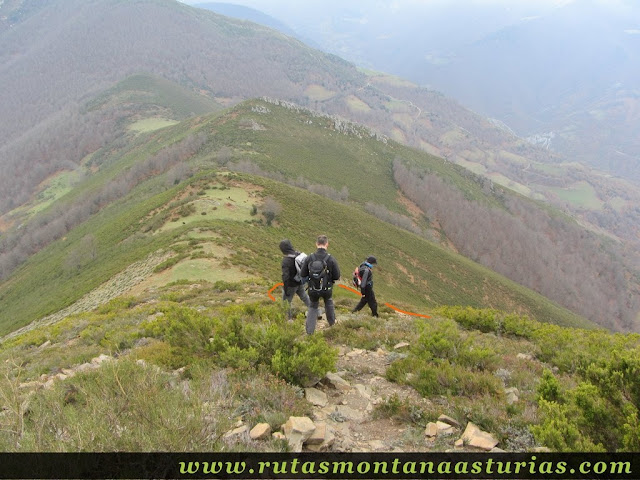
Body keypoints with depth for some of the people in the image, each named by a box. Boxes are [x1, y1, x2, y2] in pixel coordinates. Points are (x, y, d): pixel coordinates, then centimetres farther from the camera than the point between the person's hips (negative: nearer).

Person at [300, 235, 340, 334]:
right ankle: (332, 322, 48)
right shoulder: (331, 259, -18)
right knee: (328, 302, 32)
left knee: (313, 307, 24)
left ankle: (309, 331, 17)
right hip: (327, 289, 0)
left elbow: (302, 274, -6)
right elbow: (337, 276, -11)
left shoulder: (310, 258, -14)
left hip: (313, 290, 1)